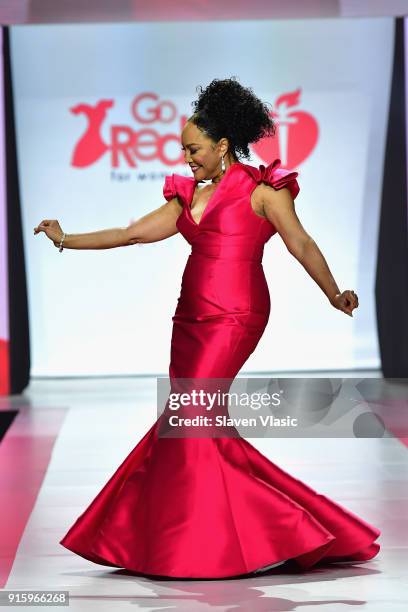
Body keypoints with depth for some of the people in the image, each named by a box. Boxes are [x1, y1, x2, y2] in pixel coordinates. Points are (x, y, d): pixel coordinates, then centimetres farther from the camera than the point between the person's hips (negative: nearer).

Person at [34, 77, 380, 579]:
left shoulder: (261, 190, 0)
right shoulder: (189, 197, 17)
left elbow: (301, 245, -1)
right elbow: (131, 233, 16)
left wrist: (334, 294, -6)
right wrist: (66, 241, 12)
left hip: (233, 318, -7)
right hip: (191, 318, 7)